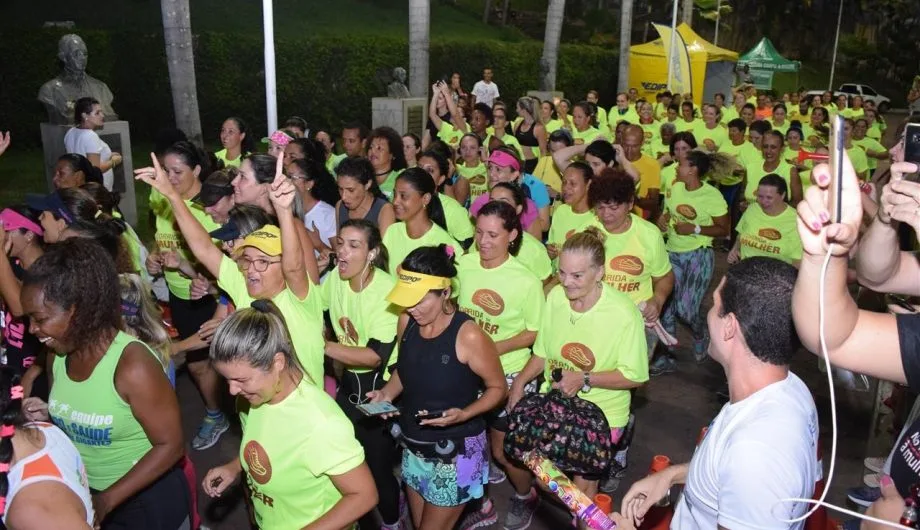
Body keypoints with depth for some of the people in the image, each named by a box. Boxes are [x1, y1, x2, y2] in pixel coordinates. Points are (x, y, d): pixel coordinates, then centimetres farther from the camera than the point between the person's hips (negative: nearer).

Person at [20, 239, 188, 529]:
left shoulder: (133, 365, -28)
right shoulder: (58, 354, -7)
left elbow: (170, 445, -22)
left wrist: (106, 501, -21)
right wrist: (47, 415, -10)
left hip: (147, 498, -6)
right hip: (83, 491, 6)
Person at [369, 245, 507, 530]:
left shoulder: (468, 335, -24)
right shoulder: (407, 321, -7)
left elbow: (497, 387, -13)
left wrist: (463, 415, -28)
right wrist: (388, 393, -9)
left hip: (456, 451, -6)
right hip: (413, 446, 6)